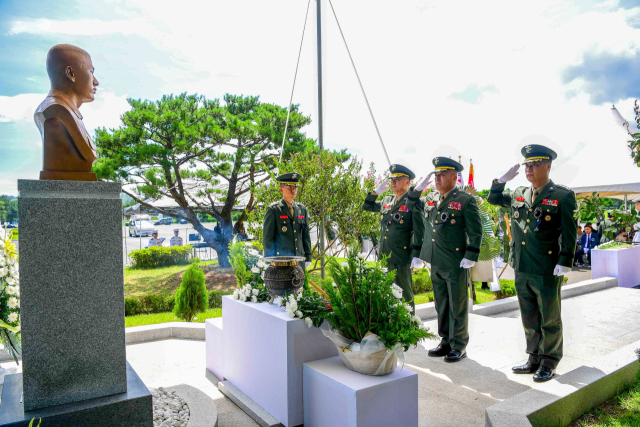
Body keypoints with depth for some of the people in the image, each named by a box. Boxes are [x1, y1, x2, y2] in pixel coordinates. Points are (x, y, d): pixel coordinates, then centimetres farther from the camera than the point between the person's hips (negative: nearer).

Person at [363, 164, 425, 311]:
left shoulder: (413, 202, -7)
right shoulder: (386, 200, 11)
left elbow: (419, 231, -10)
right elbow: (367, 206, 22)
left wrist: (416, 255, -14)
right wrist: (376, 191, 8)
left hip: (401, 259, -6)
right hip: (384, 257, 7)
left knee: (405, 295, 4)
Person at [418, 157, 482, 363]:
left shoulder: (466, 200, -7)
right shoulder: (429, 199, 10)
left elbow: (476, 232, -9)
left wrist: (471, 257, -14)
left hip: (456, 263, -6)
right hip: (436, 263, 6)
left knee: (458, 307, 5)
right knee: (441, 305, 15)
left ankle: (459, 347, 18)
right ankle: (445, 342, 29)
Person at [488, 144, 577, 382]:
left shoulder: (563, 196, -6)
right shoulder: (518, 195, 9)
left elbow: (569, 234, -9)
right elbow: (493, 198, 22)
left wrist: (564, 263, -14)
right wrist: (503, 179, 6)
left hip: (547, 272, -5)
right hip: (522, 270, 6)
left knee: (549, 320, 8)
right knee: (529, 319, 16)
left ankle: (549, 364, 23)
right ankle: (534, 359, 30)